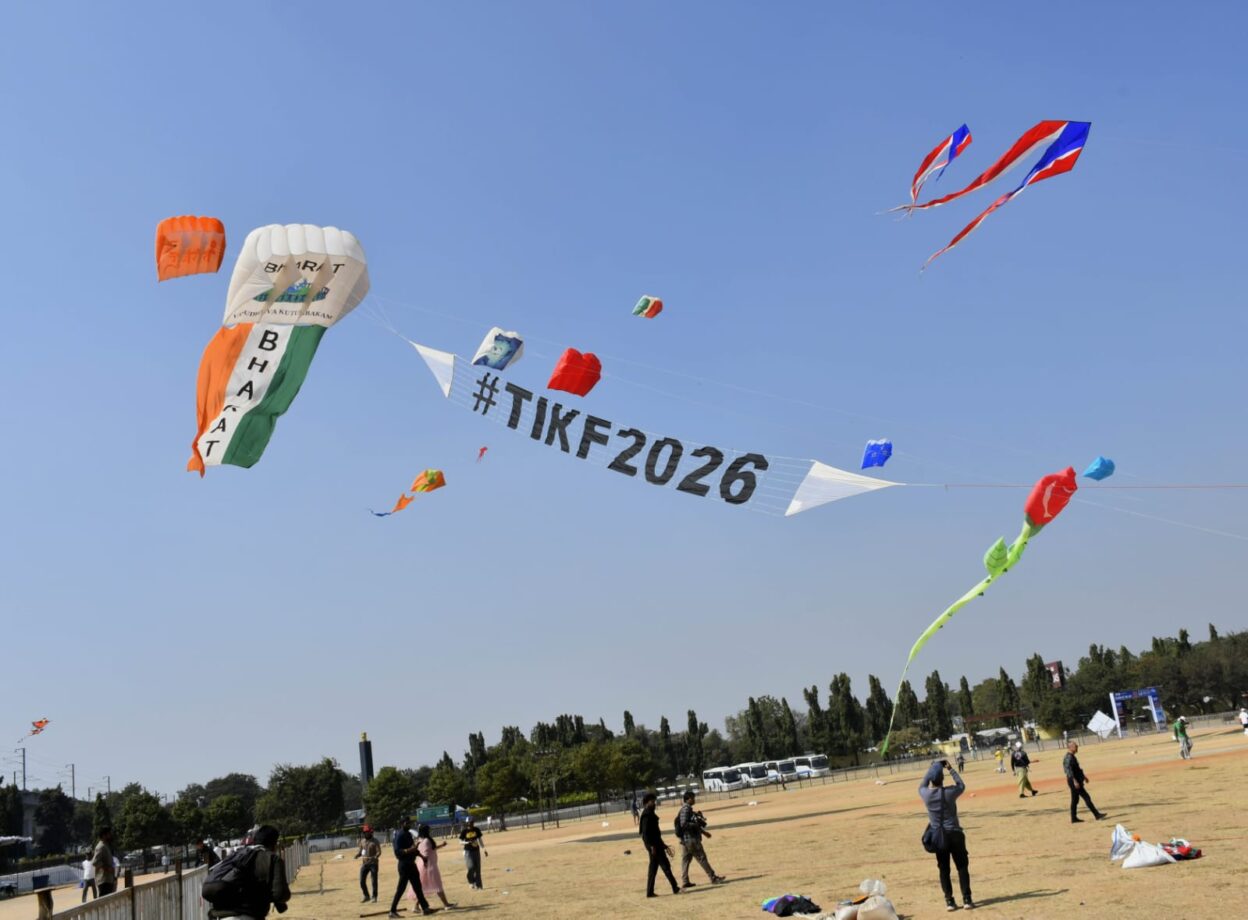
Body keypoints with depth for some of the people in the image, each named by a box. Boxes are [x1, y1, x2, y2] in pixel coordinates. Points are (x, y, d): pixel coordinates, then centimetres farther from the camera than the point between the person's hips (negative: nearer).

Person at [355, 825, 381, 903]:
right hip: (364, 864, 5)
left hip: (373, 863, -5)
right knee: (362, 881, 3)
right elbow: (360, 851, 14)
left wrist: (375, 857, -30)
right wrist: (357, 855, -9)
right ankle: (366, 896, 20)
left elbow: (379, 852, -11)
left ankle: (374, 897, 9)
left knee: (374, 881, -2)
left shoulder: (375, 841, -4)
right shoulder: (362, 841, 11)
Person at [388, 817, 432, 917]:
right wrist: (410, 850, -35)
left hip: (411, 863, 9)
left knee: (417, 887, 12)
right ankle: (393, 911, 2)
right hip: (404, 865, -9)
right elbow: (397, 852, -24)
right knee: (401, 888, -5)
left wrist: (421, 856, 19)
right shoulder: (399, 836, -16)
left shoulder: (408, 834, 12)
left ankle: (425, 908, 18)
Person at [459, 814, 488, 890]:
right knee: (471, 867, -16)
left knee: (478, 868, 5)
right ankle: (471, 882, 6)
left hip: (476, 850, 4)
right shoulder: (464, 831, -7)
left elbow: (480, 840, 11)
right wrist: (468, 842, -24)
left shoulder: (477, 830, 3)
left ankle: (478, 885, 12)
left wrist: (484, 850, 10)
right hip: (468, 851, -4)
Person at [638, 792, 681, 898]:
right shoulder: (647, 815, -13)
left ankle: (650, 892, 13)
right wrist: (651, 846, -26)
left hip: (655, 844, 10)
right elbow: (645, 832, -21)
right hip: (653, 845, -10)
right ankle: (675, 889, -5)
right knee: (665, 866, -7)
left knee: (653, 869, 11)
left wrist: (664, 846, 24)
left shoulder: (650, 814, 18)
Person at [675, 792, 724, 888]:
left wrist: (703, 831, 22)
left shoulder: (687, 809, 16)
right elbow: (684, 824, -25)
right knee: (702, 858, -3)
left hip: (685, 840, 10)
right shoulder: (686, 809, -16)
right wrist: (697, 823, -20)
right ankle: (713, 878, 2)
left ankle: (685, 882, 10)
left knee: (685, 860, 8)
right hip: (691, 839, -10)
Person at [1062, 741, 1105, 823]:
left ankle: (1074, 818, 16)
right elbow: (1069, 770, -28)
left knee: (1075, 800, 12)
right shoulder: (1069, 757, -18)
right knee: (1086, 798, -6)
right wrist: (1075, 781, -33)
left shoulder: (1072, 757, 15)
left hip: (1076, 781, 11)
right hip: (1074, 781, -11)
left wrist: (1083, 776, 29)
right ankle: (1097, 815, -3)